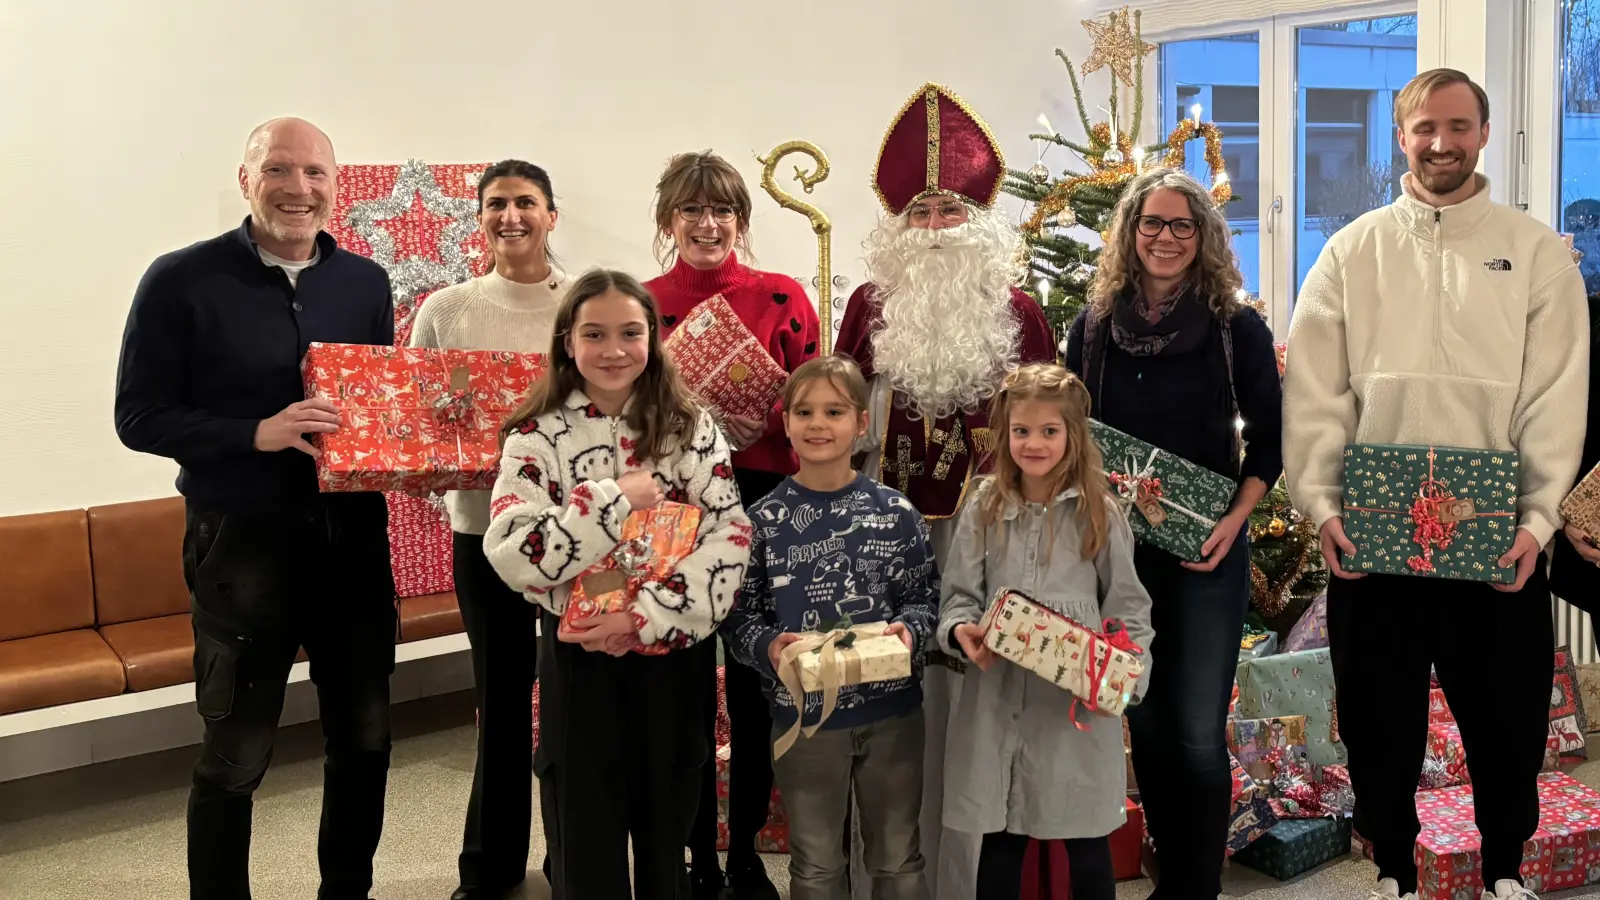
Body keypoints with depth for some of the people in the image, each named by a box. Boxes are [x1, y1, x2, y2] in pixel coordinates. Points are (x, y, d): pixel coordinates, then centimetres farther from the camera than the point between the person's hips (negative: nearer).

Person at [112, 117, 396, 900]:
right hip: (243, 543, -4)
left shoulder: (366, 282, 6)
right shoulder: (182, 280, -7)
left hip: (354, 535, 5)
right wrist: (258, 433, -23)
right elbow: (139, 418, -9)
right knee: (235, 756, 7)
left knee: (365, 736, 15)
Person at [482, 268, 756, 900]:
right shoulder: (537, 438, -4)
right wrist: (617, 499, -18)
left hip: (670, 659, 2)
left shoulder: (691, 429, 0)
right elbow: (510, 556, -16)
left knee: (667, 849, 15)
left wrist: (645, 617, -18)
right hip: (580, 661, -1)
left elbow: (730, 538, -9)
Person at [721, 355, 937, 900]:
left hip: (893, 709, 1)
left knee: (898, 856, 15)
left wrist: (909, 629, -17)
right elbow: (738, 615, -2)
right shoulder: (765, 521, -4)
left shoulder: (895, 512, -2)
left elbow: (925, 595, 3)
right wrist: (767, 645, -21)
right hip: (803, 710, 0)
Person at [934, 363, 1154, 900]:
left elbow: (1128, 605, 2)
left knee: (1086, 839, 10)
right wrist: (961, 630, -16)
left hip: (1078, 700, -1)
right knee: (999, 837, 10)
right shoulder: (983, 509, 5)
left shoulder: (1099, 513, 1)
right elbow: (959, 592, 5)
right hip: (998, 698, 1)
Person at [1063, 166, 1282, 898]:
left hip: (1207, 550, -2)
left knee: (1198, 733, -3)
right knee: (1144, 722, 11)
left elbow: (1270, 438, 2)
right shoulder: (1093, 327, 5)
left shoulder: (1237, 329, -1)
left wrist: (1233, 522, -10)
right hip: (1117, 548, 2)